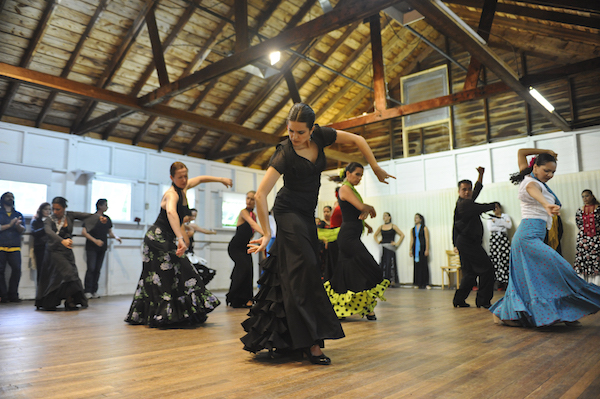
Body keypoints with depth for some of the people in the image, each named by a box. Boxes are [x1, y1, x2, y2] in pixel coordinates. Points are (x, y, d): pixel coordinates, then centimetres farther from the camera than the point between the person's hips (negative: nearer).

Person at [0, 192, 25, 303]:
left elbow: (22, 230, 8)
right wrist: (9, 225, -8)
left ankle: (13, 295, -2)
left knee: (17, 269, -9)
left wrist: (18, 225, -13)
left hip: (14, 248, 2)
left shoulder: (18, 215, 19)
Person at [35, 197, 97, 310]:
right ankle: (69, 302, -6)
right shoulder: (49, 220, -8)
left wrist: (99, 217, -32)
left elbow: (87, 215, -11)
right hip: (54, 251, -4)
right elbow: (49, 232, -28)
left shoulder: (70, 216, 1)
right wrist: (62, 241, -47)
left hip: (67, 252, 4)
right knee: (67, 274, -17)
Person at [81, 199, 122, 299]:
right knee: (91, 268, -9)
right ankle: (87, 291, -3)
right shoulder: (91, 217, -4)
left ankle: (94, 291, 10)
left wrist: (116, 237, -2)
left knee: (98, 269, 5)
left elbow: (110, 232, 19)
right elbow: (84, 232, -8)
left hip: (102, 247, 5)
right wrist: (95, 240, -17)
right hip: (91, 247, -5)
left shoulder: (107, 219, 12)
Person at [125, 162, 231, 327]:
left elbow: (200, 179, 26)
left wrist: (220, 179, 26)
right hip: (158, 239, -9)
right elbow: (171, 212, -43)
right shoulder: (172, 194, -21)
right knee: (165, 280, -9)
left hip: (167, 241, 9)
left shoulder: (183, 188, 6)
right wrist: (181, 238, -54)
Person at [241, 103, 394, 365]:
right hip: (289, 211, -6)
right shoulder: (285, 154, -23)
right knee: (304, 268, -18)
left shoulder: (320, 136, -9)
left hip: (307, 213, 6)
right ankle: (310, 343, -17)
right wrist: (267, 233, -27)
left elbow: (357, 140, 4)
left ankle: (286, 337, 19)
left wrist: (376, 168, 2)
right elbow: (260, 194, -27)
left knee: (306, 271, 7)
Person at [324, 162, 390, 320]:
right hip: (348, 236, -9)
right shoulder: (345, 188, -9)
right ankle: (368, 308, 0)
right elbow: (361, 207, -19)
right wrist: (371, 208, 2)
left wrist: (367, 225, 6)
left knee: (346, 275, 12)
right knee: (371, 270, -9)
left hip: (353, 237, 9)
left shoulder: (352, 189, 20)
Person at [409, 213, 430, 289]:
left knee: (424, 265, -6)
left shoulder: (424, 228, 2)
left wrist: (427, 249, -10)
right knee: (416, 265, 3)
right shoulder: (412, 229, 13)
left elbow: (427, 239, -3)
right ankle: (417, 283, 7)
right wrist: (410, 250, 8)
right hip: (415, 249, 4)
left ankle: (426, 283, -4)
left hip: (422, 248, -4)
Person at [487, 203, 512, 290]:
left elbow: (510, 225, -1)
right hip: (494, 239, 1)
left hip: (503, 238, -1)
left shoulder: (505, 216, 17)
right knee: (494, 259, -10)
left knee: (505, 258, -12)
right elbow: (490, 228, 2)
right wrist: (502, 228, -3)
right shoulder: (490, 218, 19)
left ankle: (504, 280, -13)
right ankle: (499, 280, -8)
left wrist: (498, 221, -6)